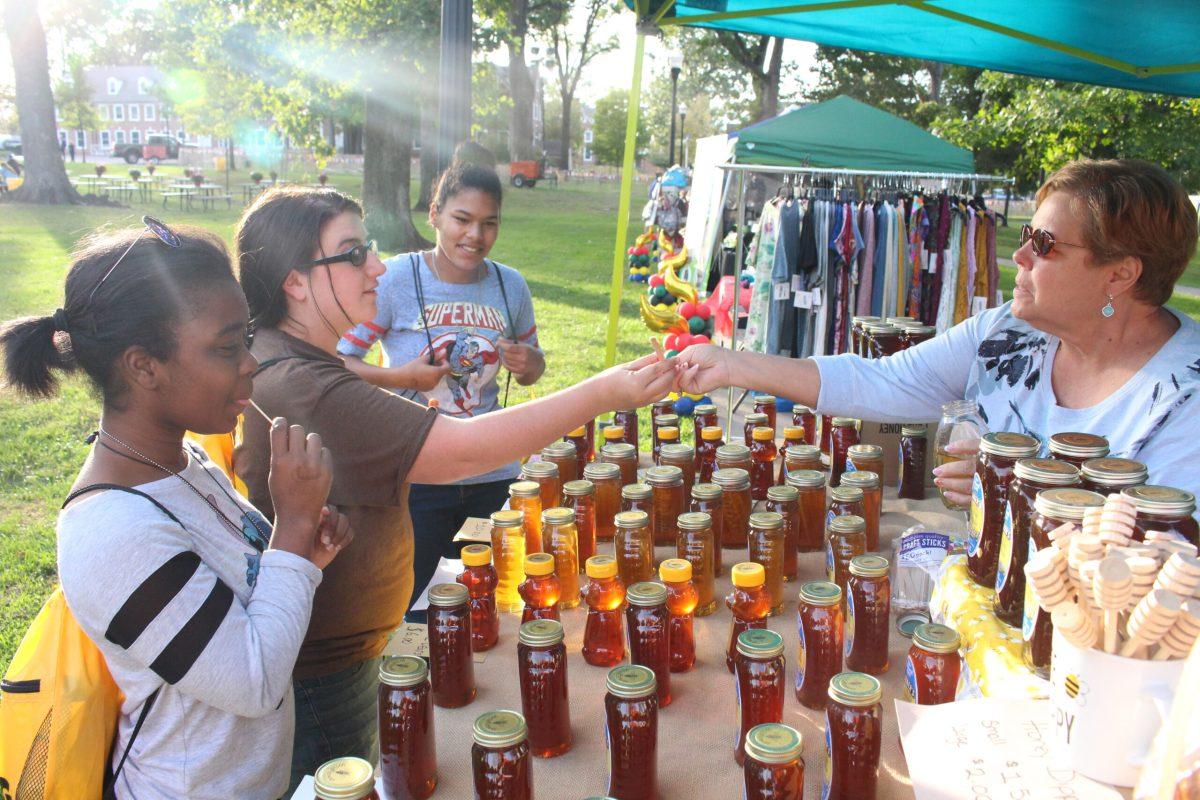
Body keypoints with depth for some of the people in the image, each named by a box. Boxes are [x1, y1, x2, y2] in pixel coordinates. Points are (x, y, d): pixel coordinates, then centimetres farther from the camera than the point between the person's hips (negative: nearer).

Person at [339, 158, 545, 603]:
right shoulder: (397, 279, -9)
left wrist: (527, 362, -6)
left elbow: (531, 373, 16)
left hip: (493, 477, 4)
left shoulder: (510, 285, 3)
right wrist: (399, 377, -23)